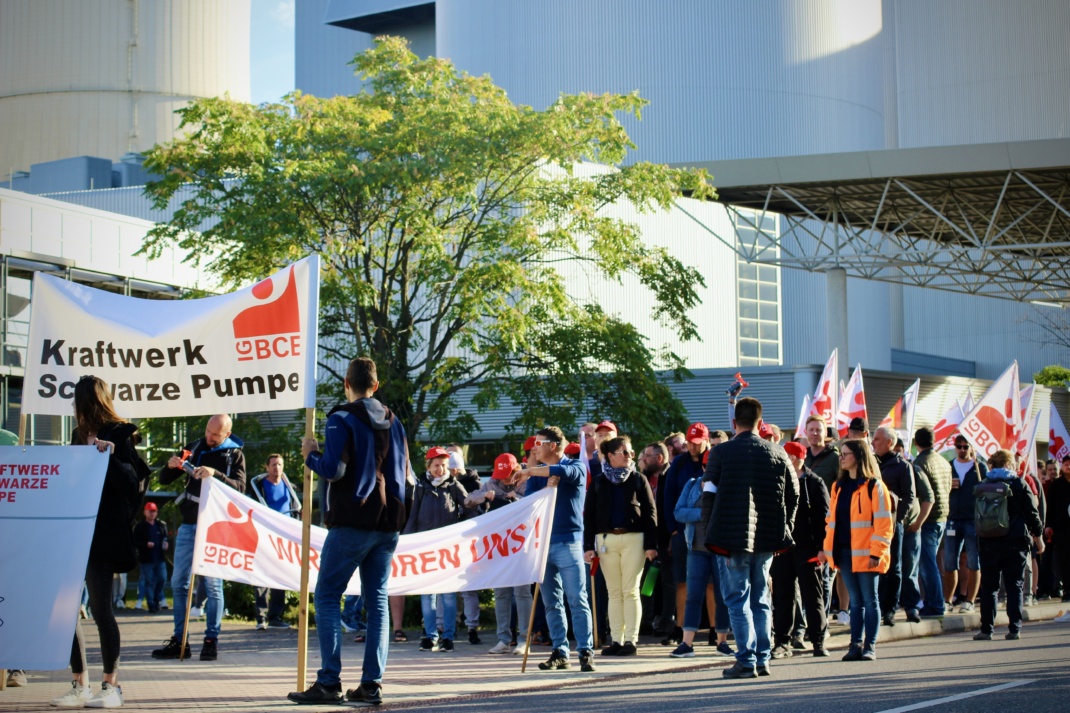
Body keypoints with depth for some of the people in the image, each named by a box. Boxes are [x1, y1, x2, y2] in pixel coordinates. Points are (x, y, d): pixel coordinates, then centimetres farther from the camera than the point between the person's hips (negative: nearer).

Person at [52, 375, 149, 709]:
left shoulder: (120, 435, -4)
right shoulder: (80, 436, 18)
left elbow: (133, 482, -12)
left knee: (100, 608, -5)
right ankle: (80, 685, 8)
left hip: (103, 534, -7)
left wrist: (110, 456, -24)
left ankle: (111, 686, 3)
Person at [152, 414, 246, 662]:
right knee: (178, 583, 4)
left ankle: (211, 640, 2)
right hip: (188, 524, 5)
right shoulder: (194, 448, 11)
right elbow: (164, 480, 13)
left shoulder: (235, 454, 1)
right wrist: (171, 466, -9)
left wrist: (215, 474, -29)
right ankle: (179, 641, 10)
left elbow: (240, 487, -14)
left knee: (212, 583, -5)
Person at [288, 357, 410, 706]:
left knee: (327, 597, -1)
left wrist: (311, 455, 3)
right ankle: (372, 683, 3)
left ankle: (329, 682, -9)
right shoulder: (393, 422, 14)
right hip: (388, 524, 6)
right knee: (377, 601, 7)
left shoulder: (342, 419, -6)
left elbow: (332, 469, -15)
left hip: (351, 522, -6)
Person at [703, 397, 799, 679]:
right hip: (767, 539, 4)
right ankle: (762, 660, 14)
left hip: (732, 539, -4)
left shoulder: (720, 453, -6)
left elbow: (709, 495, -7)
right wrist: (783, 531, 15)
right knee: (760, 600, 14)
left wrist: (712, 535, 2)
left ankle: (746, 661, -3)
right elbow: (793, 495, 7)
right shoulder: (778, 454, 4)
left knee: (738, 600, 1)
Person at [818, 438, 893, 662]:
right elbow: (832, 519, 17)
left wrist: (876, 552, -16)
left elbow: (884, 522, -10)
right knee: (855, 601, 10)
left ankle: (870, 646, 6)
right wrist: (827, 548, 10)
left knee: (869, 600, 2)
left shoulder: (874, 486, -7)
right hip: (844, 552, 6)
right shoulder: (839, 486, 14)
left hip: (864, 553, -6)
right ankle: (856, 644, 12)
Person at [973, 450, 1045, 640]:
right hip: (1015, 542, -1)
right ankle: (1014, 628, -1)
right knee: (1014, 586, 4)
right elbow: (1032, 513, 1)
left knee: (989, 587, 5)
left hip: (988, 543, 1)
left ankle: (986, 629, 2)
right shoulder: (1020, 485, -2)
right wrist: (1038, 536, 12)